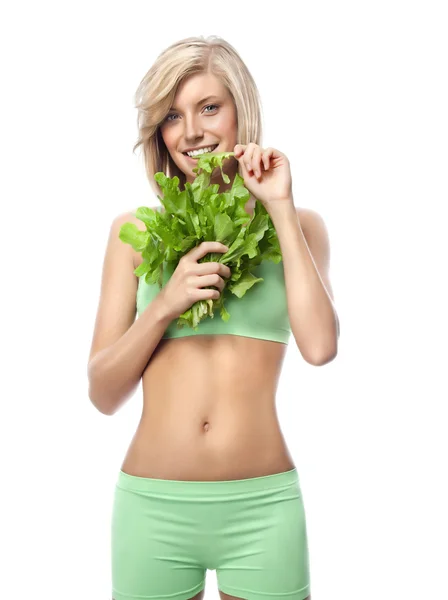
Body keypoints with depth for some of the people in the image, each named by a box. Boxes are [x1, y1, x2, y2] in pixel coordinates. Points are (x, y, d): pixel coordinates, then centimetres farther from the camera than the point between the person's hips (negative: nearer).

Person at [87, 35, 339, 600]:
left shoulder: (297, 225, 4)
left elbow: (319, 346, -14)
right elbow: (103, 393, 2)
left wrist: (281, 210, -9)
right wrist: (165, 304, -13)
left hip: (262, 508, 0)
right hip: (152, 506, 1)